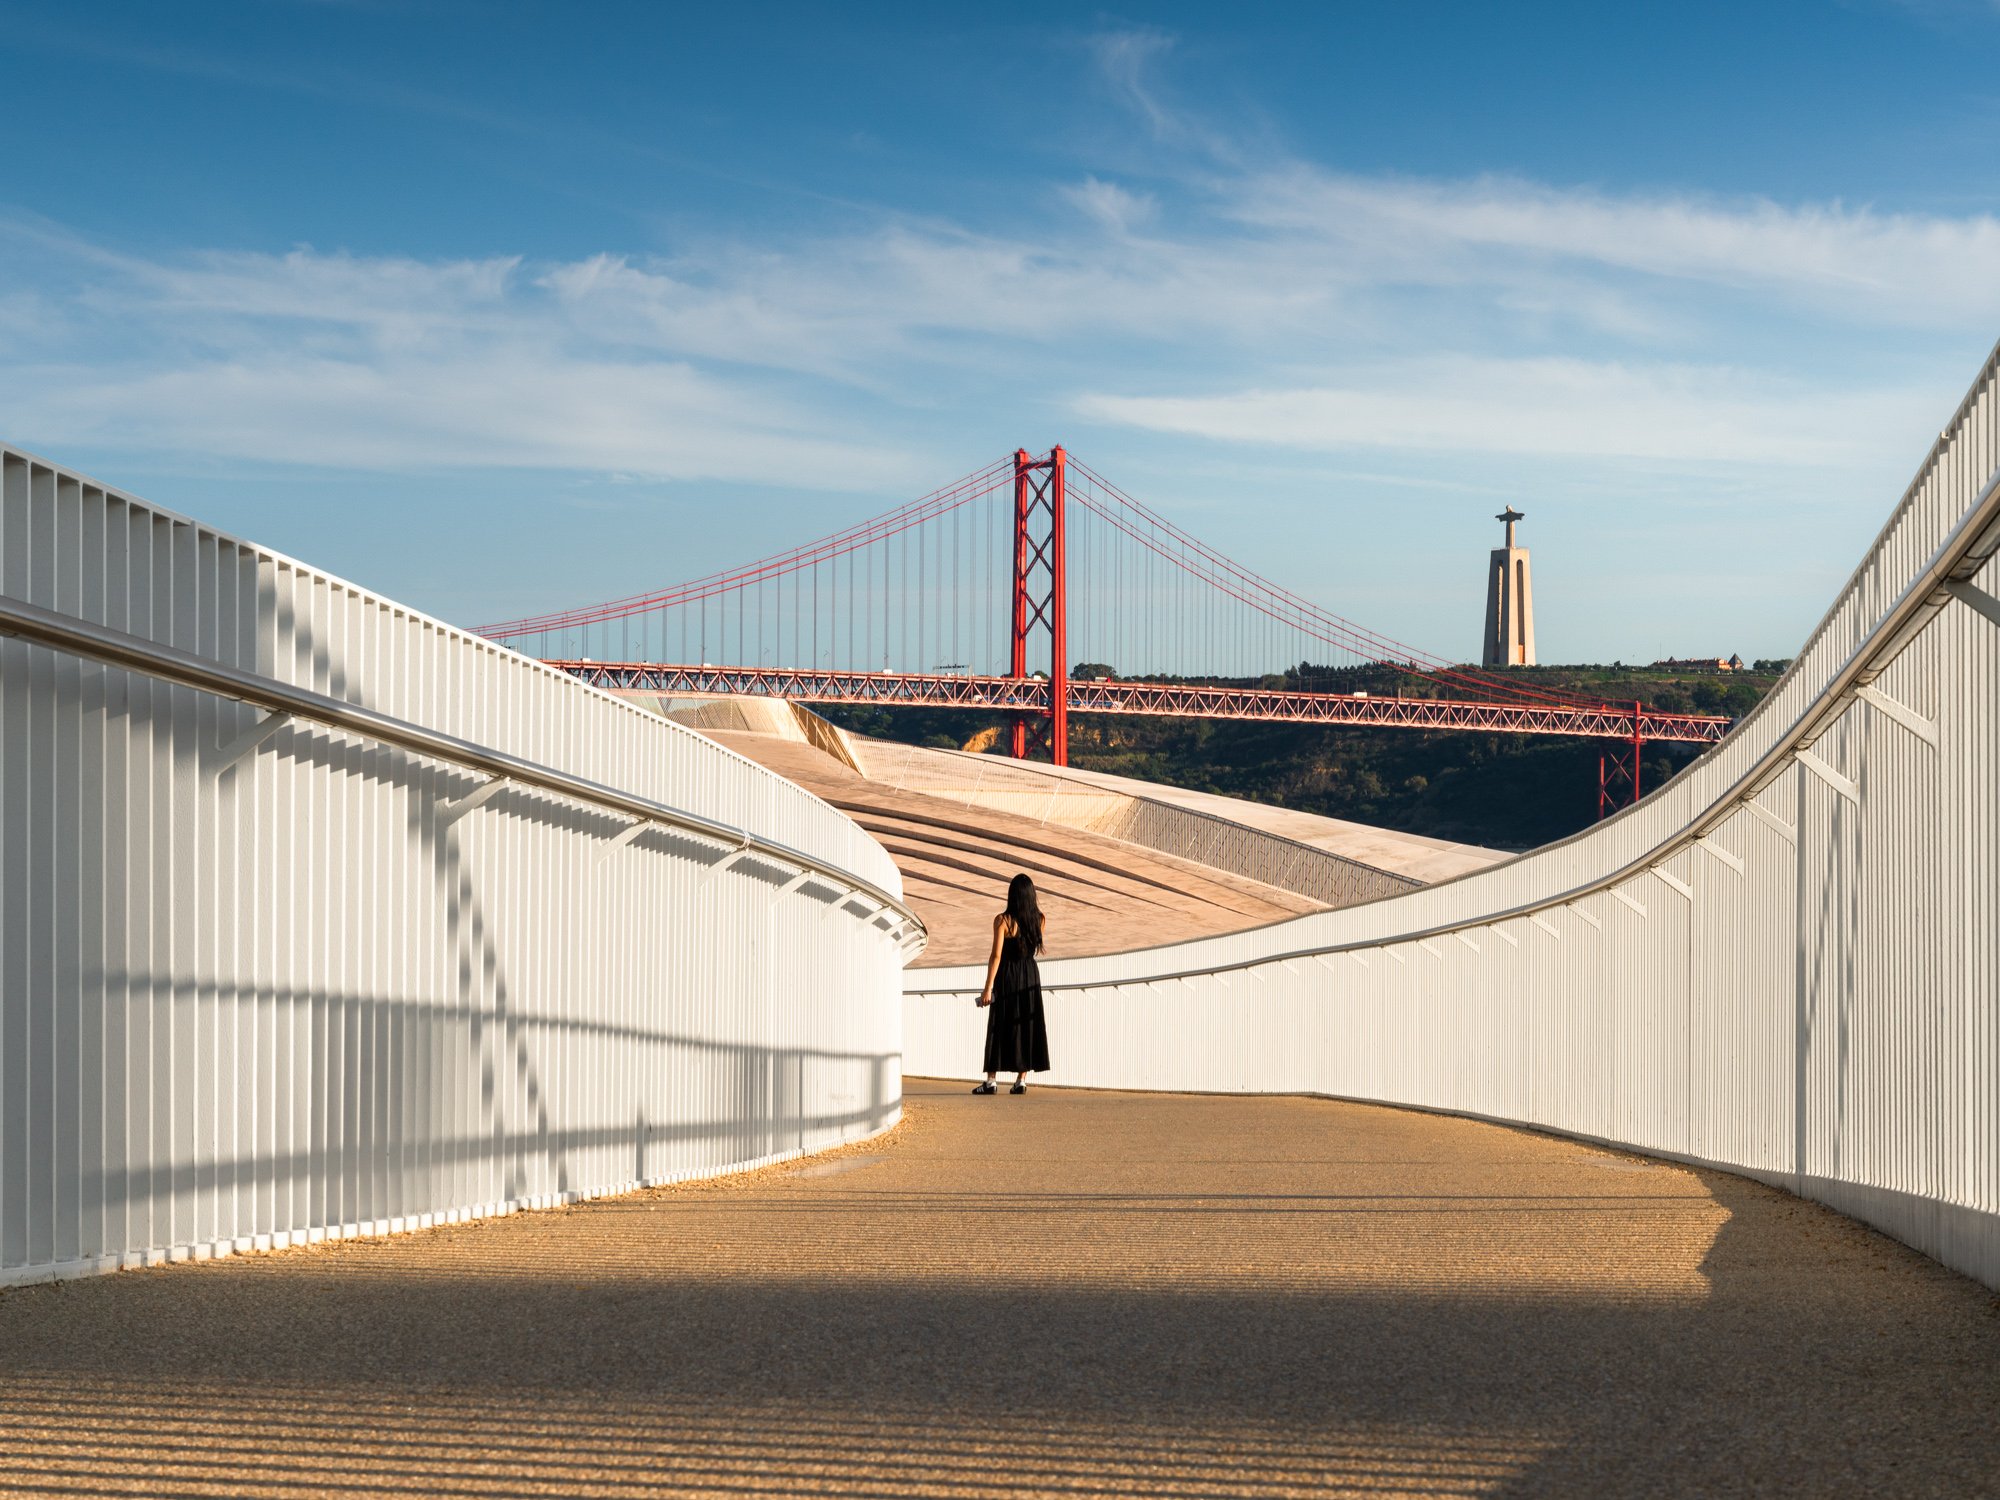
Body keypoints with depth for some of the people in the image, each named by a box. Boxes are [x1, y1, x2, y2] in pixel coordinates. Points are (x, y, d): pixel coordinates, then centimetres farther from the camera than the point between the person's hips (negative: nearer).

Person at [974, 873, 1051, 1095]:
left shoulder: (1003, 920, -12)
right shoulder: (1038, 919, 1)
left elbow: (996, 955, -16)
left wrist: (988, 987, -15)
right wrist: (1036, 908, 24)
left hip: (1007, 976, -4)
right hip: (1030, 976, 4)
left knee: (1000, 1027, 1)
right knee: (1027, 1026, 8)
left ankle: (990, 1080, -1)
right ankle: (1021, 1080, 6)